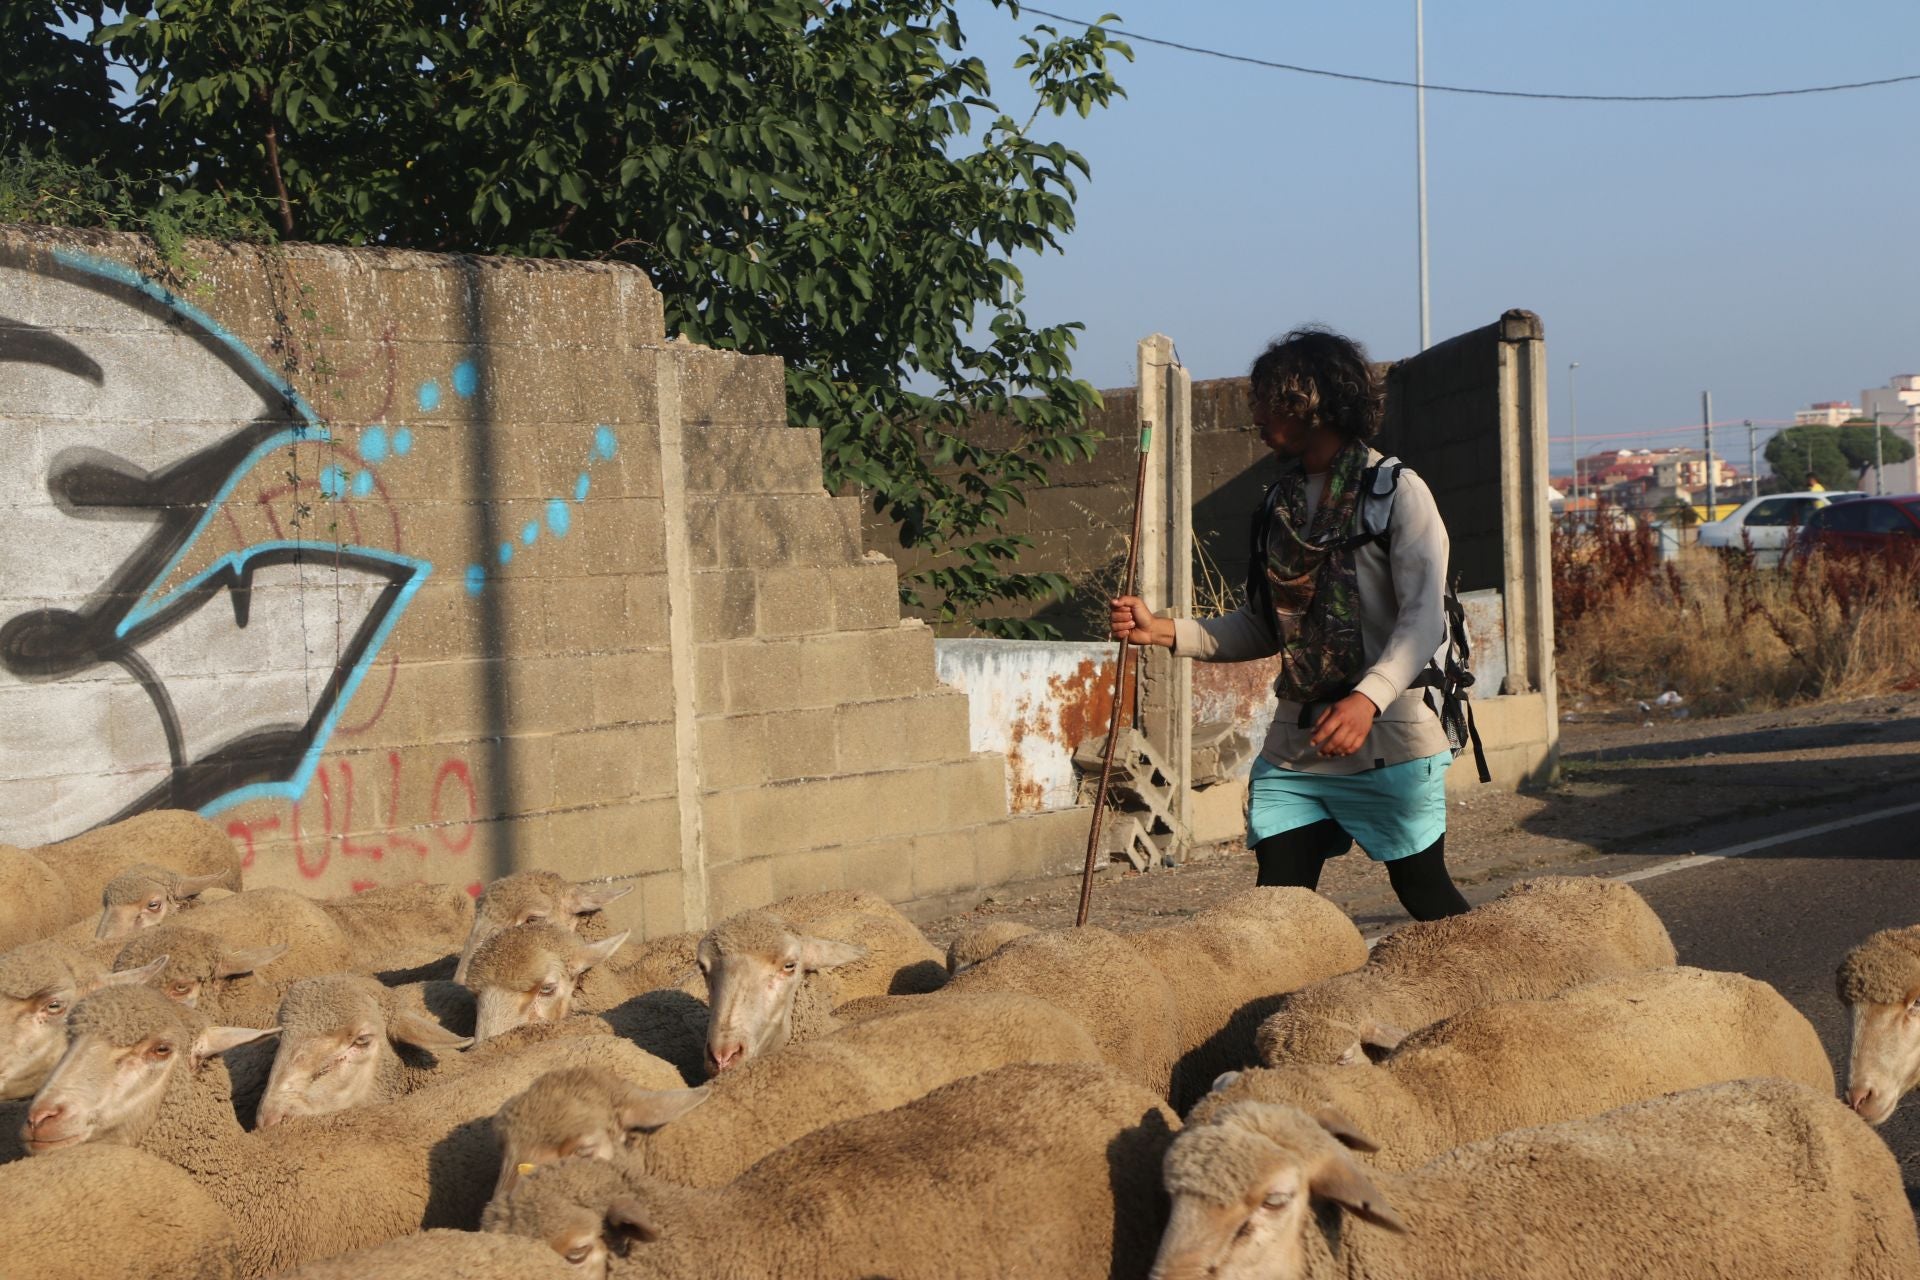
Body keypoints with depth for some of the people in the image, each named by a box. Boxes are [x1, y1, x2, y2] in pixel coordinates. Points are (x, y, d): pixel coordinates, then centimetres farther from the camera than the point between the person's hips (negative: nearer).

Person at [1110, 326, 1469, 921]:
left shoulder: (1397, 492, -7)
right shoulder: (1281, 502, 14)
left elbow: (1424, 618, -16)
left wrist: (1367, 698, -32)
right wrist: (1162, 631, 4)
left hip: (1389, 737, -5)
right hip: (1295, 743, 6)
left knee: (1426, 895, 7)